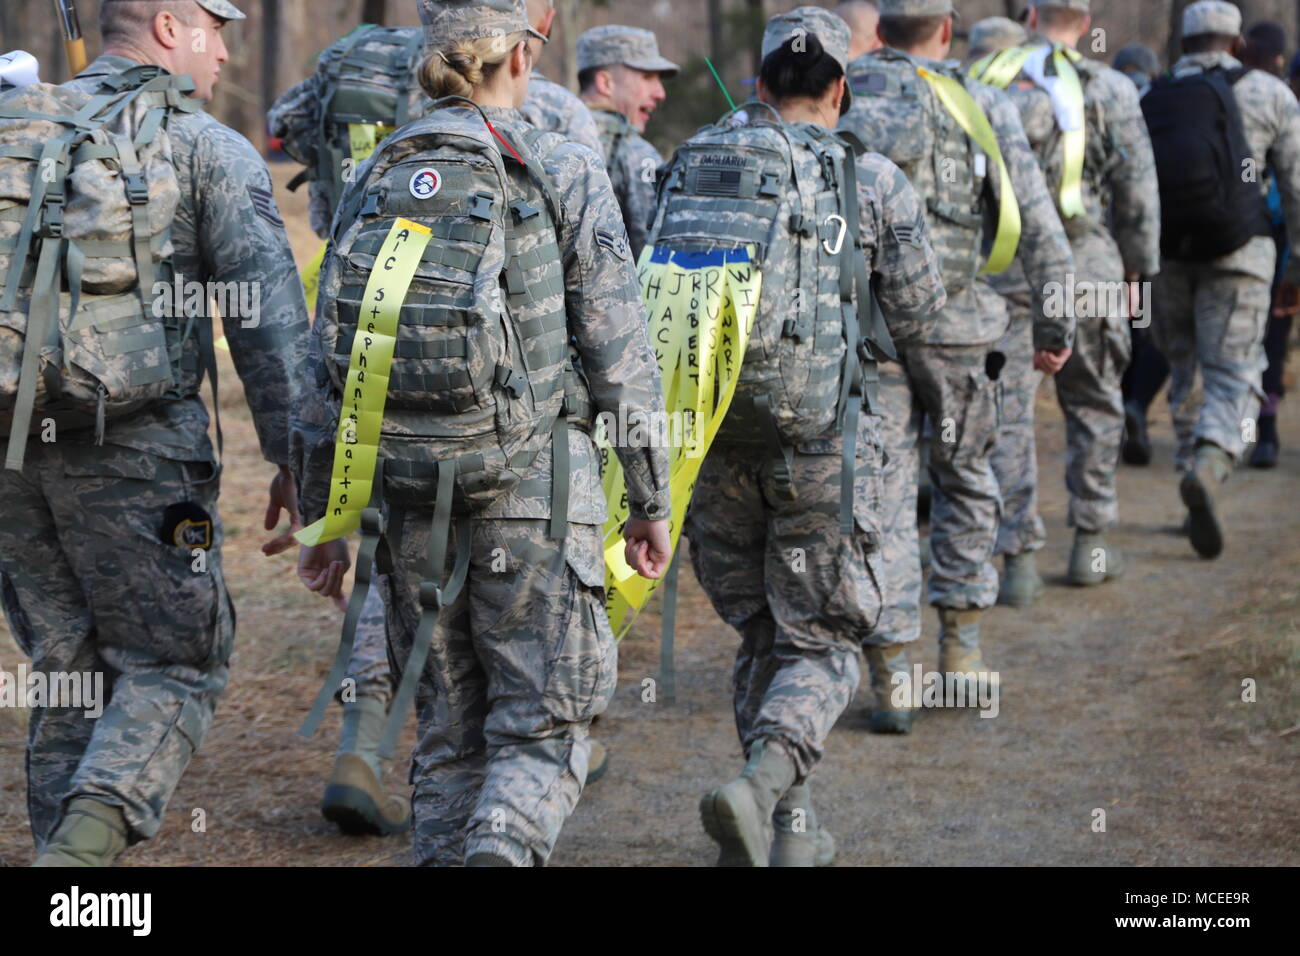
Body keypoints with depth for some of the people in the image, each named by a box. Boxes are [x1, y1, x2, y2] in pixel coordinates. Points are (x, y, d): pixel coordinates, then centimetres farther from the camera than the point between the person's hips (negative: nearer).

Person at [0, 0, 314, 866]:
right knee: (175, 666, 3)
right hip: (136, 447, -5)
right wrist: (292, 458, -2)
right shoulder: (209, 151, 0)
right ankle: (87, 838, -19)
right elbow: (269, 319, -6)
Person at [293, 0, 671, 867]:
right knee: (543, 732, 1)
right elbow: (620, 356, -5)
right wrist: (651, 501, 4)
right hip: (538, 495, -4)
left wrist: (323, 518, 16)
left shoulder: (374, 183, 7)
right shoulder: (565, 174, -4)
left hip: (414, 496, 4)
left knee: (450, 736, 14)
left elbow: (330, 365, 8)